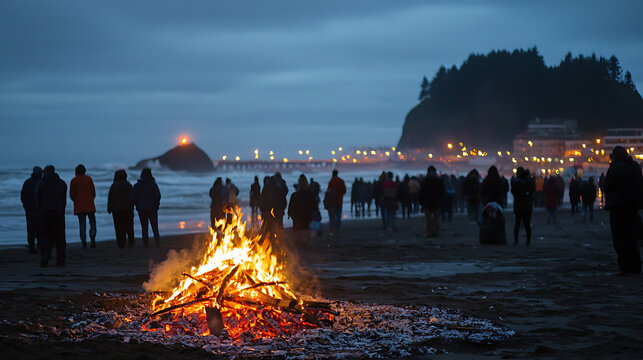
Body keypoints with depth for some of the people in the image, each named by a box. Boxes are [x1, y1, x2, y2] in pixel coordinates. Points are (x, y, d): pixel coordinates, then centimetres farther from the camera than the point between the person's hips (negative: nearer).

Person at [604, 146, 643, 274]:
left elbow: (607, 185, -9)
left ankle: (625, 267, -7)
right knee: (632, 237, 14)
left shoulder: (615, 167, -13)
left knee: (620, 238, -2)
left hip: (619, 206, -6)